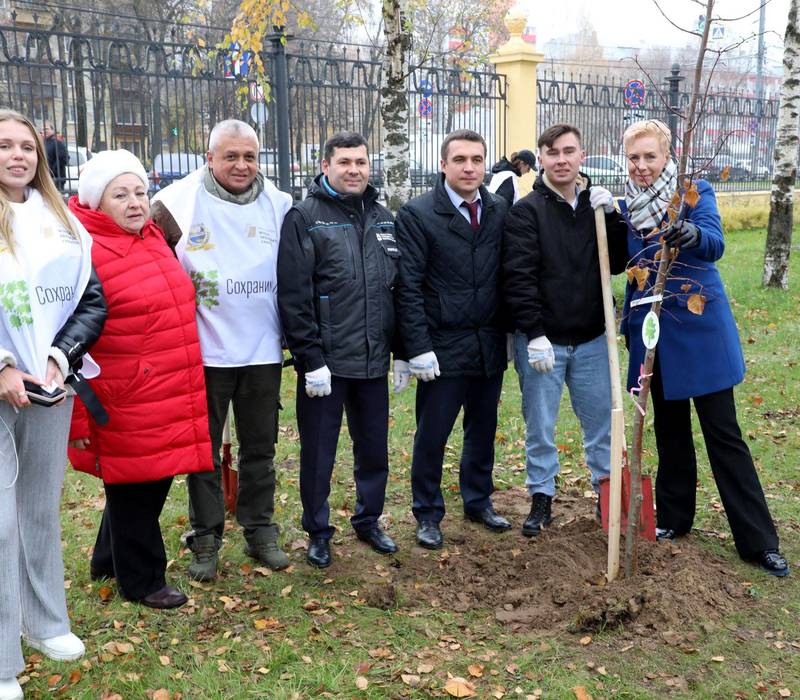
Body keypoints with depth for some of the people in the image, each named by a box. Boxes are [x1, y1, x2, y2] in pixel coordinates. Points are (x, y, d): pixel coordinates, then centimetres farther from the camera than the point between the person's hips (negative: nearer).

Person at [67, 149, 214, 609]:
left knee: (155, 481, 19)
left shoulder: (152, 236, 11)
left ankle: (109, 561, 39)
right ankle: (142, 580, 25)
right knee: (133, 489, 6)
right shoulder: (87, 250, -14)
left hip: (172, 400, 9)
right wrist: (78, 416, -15)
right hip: (126, 405, -8)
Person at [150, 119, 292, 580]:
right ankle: (206, 537, 21)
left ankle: (260, 530, 27)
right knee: (204, 448, 8)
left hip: (263, 349, 3)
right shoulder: (182, 200, -6)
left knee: (260, 447, 13)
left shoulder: (279, 205, 3)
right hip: (206, 348, -2)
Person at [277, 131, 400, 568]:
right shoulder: (305, 218, -7)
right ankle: (318, 533, 23)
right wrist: (310, 359, -16)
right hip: (325, 360, -5)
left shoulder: (382, 218, 11)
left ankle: (368, 520, 35)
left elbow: (398, 287, 15)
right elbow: (293, 296, -12)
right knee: (318, 452, 7)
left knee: (374, 447, 16)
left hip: (373, 361, 5)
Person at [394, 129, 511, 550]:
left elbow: (506, 276, 9)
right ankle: (428, 515, 21)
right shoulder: (418, 214, -8)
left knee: (483, 430, 17)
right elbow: (408, 287, -11)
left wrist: (509, 332, 6)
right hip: (443, 347, -4)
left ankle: (478, 501, 35)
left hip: (490, 345, 4)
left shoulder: (499, 210, 5)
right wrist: (418, 348, -15)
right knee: (431, 436, 5)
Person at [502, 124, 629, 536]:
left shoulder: (597, 204, 6)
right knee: (540, 427, 6)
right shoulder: (526, 211, -8)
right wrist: (534, 334, -19)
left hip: (591, 338, 4)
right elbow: (519, 277, -13)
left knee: (602, 421, 12)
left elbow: (617, 265, 3)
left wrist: (611, 216, -9)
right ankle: (541, 498, 21)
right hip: (541, 339, -4)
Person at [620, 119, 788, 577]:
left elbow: (715, 244, -24)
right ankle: (674, 517, 29)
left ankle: (759, 540, 4)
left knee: (723, 432, -3)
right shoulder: (628, 206, 7)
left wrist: (690, 234, -45)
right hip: (654, 332, 4)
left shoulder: (696, 191, -7)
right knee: (670, 429, 14)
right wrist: (628, 323, 9)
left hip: (700, 328, -4)